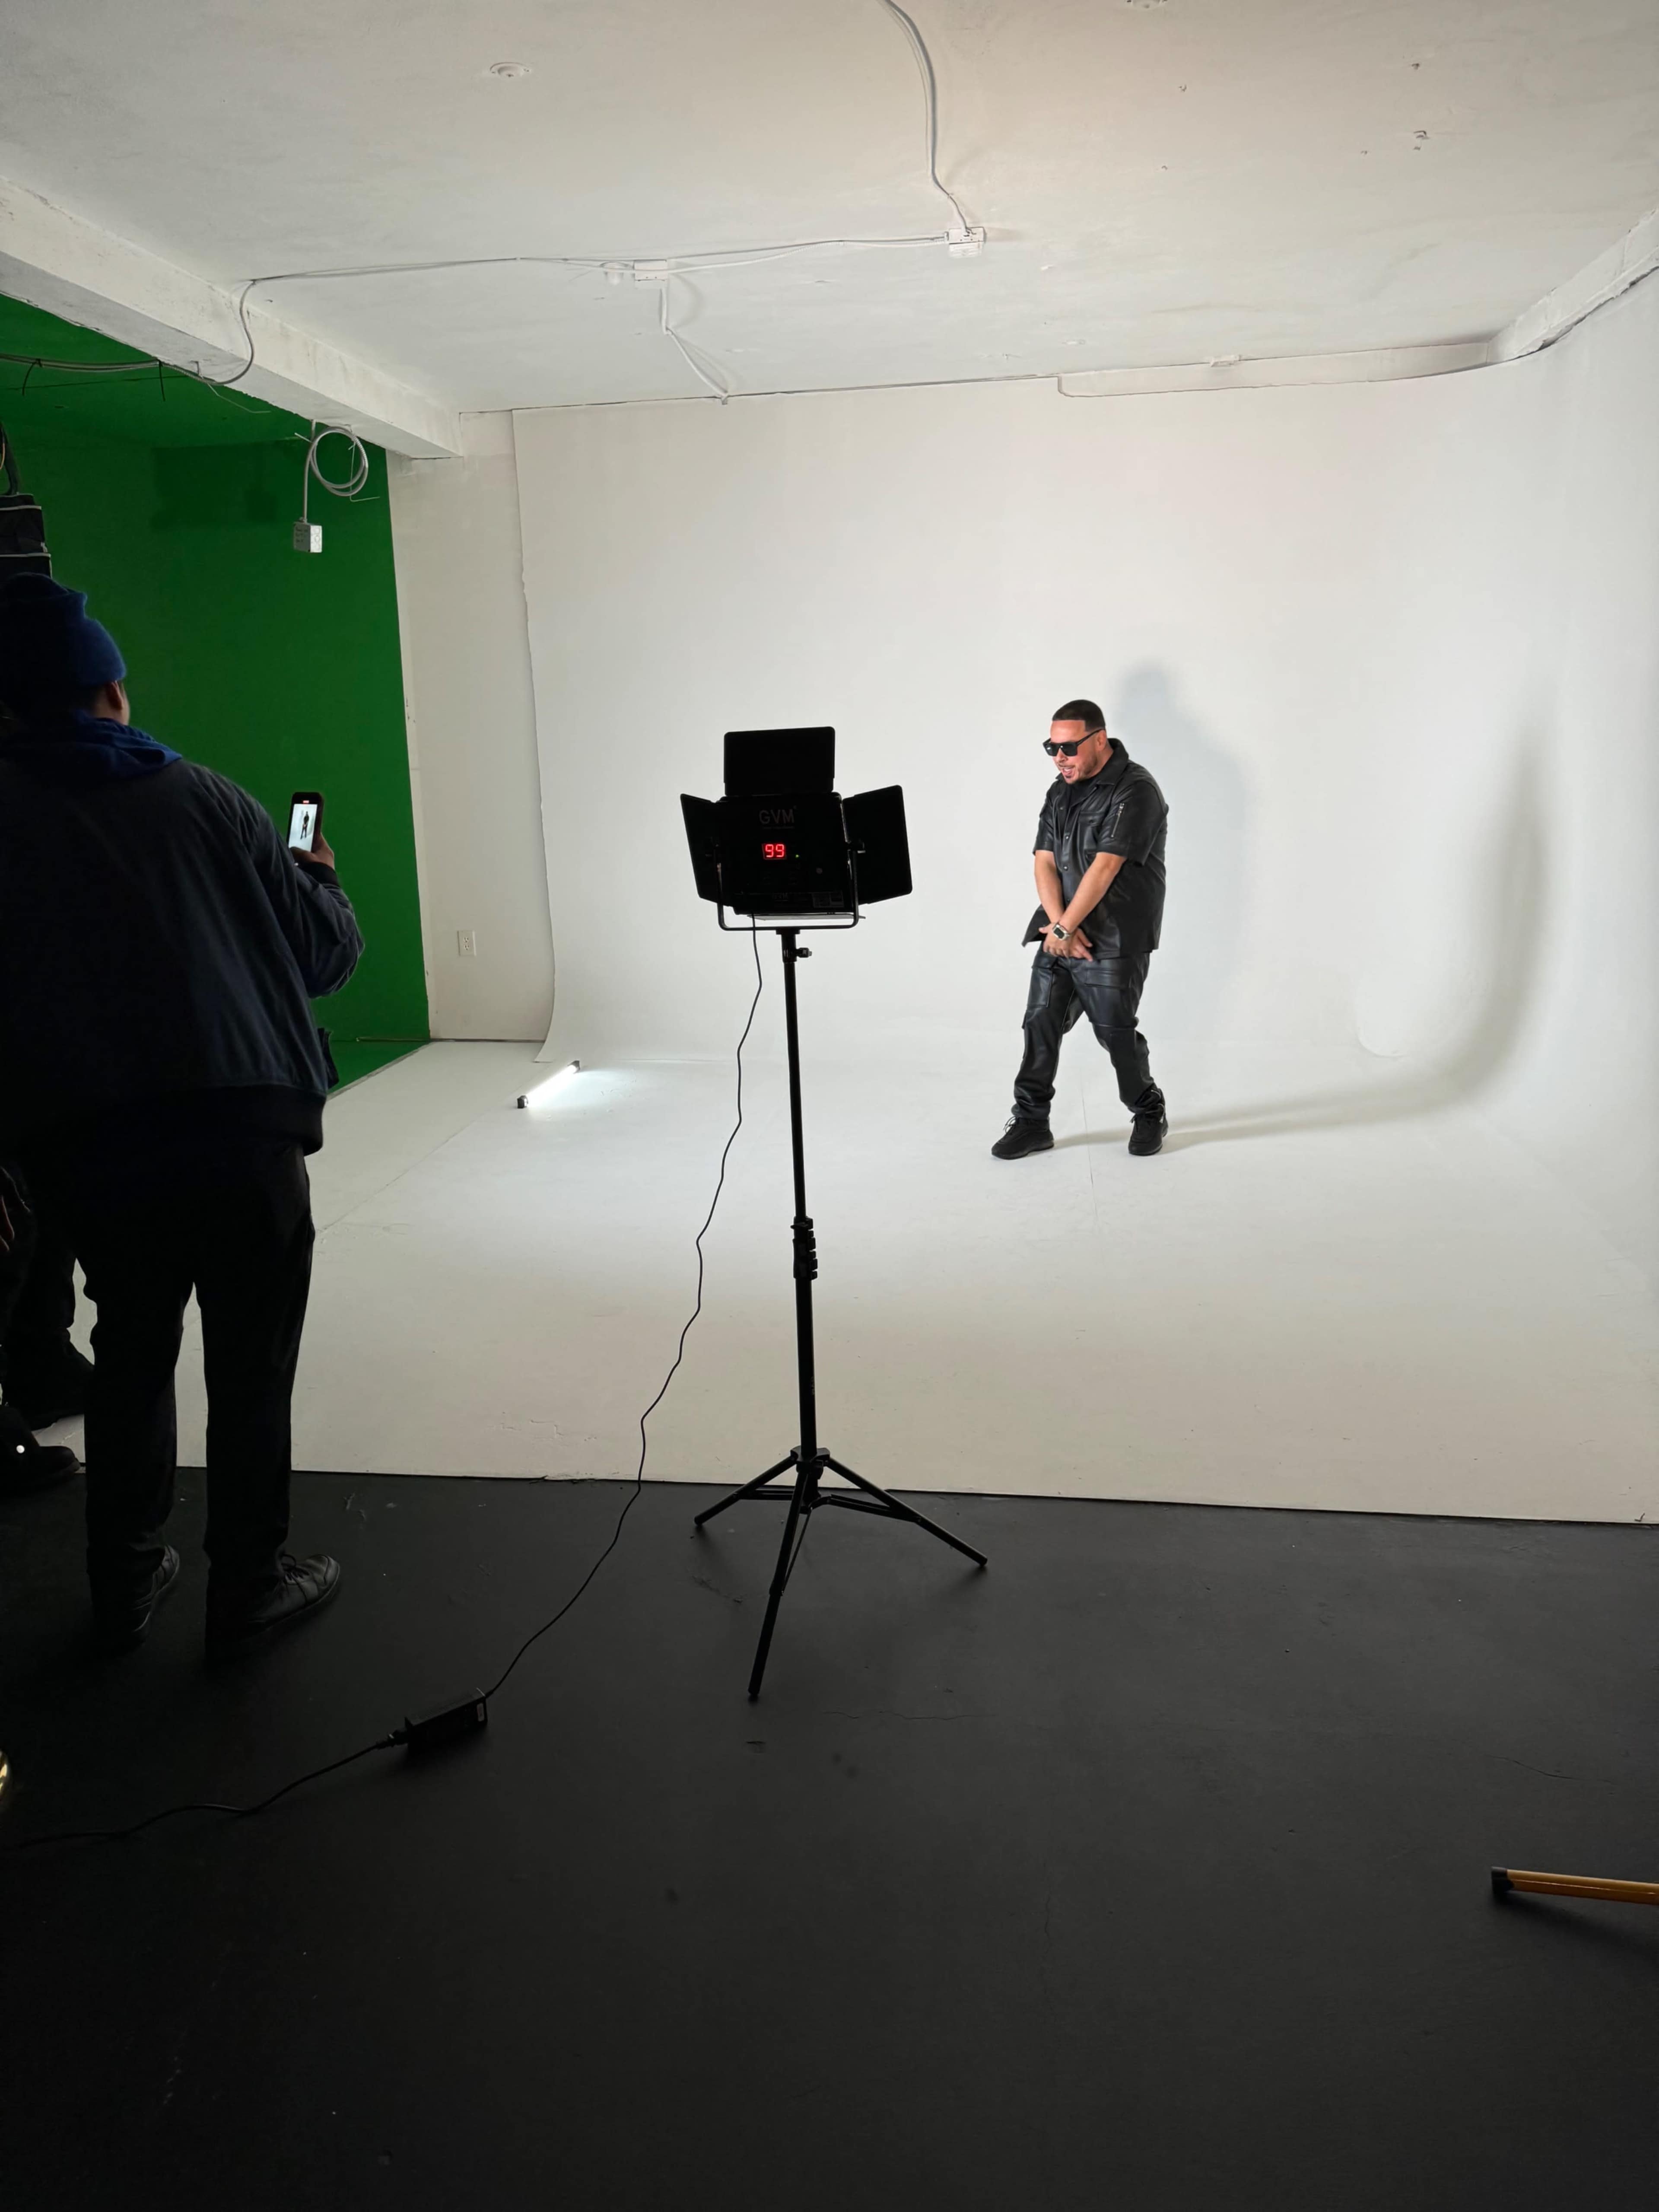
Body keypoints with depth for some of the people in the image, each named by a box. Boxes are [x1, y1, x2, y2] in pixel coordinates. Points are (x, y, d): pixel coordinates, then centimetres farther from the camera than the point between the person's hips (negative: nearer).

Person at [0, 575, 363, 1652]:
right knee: (250, 1365, 10)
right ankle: (251, 1584, 21)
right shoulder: (202, 799, 2)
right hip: (240, 1129, -2)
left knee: (131, 1355, 21)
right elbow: (327, 949, 7)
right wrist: (319, 877, 27)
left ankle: (126, 1581, 31)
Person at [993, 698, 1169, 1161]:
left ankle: (1150, 1114, 20)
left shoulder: (1135, 792, -13)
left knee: (1115, 1030, -3)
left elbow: (1104, 868, -19)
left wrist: (1065, 928, -18)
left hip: (1114, 941, -7)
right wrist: (1058, 925, -9)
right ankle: (1031, 1122, 13)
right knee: (1041, 1022, 3)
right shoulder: (1061, 792, 12)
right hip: (1062, 933, 7)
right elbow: (1045, 861, 6)